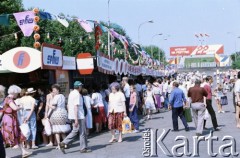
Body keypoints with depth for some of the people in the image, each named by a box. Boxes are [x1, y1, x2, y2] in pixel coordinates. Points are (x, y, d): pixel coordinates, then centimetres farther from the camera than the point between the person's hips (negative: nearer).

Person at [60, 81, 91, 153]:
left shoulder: (71, 93, 12)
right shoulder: (77, 94, -16)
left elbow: (68, 105, 16)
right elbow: (75, 106, -22)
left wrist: (70, 115, 23)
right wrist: (76, 119, -24)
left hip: (72, 116, 9)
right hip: (79, 116, -9)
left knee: (75, 131, 14)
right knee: (82, 132, 3)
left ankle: (63, 143, 4)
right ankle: (83, 148, 11)